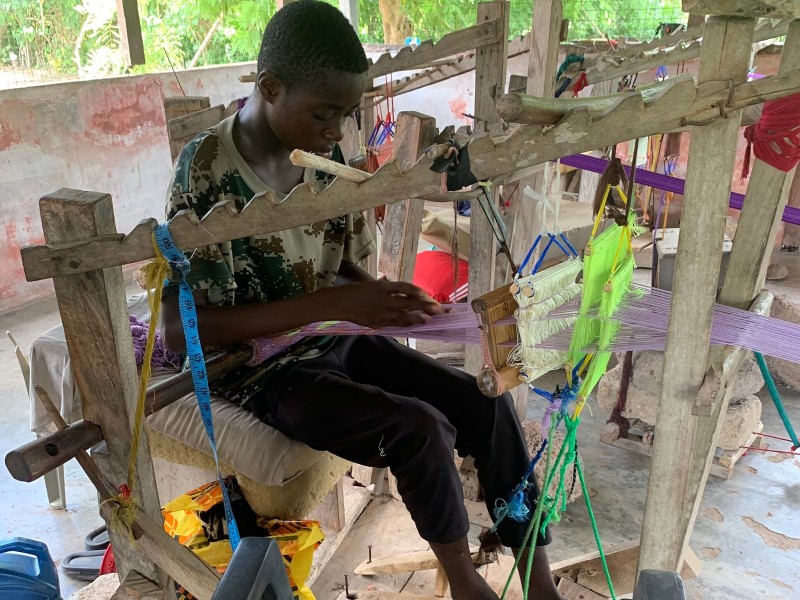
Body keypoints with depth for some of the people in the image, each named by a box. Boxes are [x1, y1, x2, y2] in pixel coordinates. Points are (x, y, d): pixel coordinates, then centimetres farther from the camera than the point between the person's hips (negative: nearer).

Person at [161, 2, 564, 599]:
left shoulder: (324, 157, -1)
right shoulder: (207, 173, -20)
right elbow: (180, 327, -23)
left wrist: (380, 297, -12)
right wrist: (332, 303, -28)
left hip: (335, 341, 6)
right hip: (263, 370, -6)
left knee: (487, 403, -10)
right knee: (421, 430, -26)